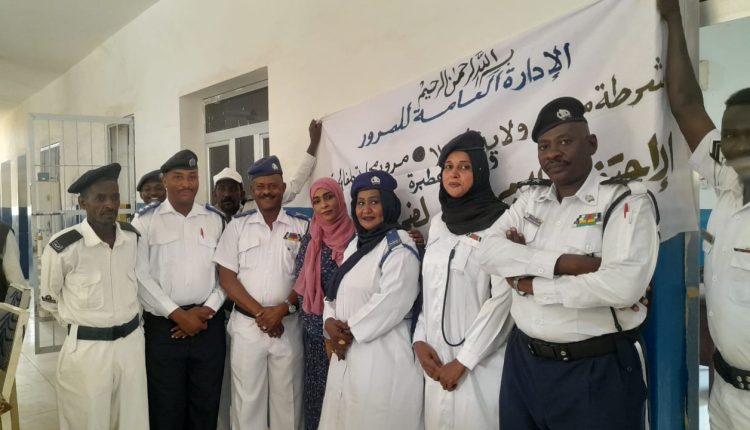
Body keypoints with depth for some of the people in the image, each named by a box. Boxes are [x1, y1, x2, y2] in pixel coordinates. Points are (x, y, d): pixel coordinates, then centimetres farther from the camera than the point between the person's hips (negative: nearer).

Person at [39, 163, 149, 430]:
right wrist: (79, 324, 8)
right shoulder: (63, 247, -15)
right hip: (87, 349, -4)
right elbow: (49, 299, 1)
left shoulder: (133, 237, -1)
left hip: (132, 342, 4)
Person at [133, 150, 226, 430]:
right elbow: (141, 276, -6)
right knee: (166, 406, 8)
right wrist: (177, 314, -10)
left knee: (206, 404, 11)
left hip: (210, 324, 2)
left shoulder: (216, 220, 8)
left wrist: (208, 309, -7)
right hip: (164, 326, -2)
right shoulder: (145, 222, 0)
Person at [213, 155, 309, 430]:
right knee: (246, 400, 9)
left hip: (289, 326, 0)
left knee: (287, 400, 9)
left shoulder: (302, 226, 2)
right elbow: (226, 277, -1)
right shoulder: (238, 225, 3)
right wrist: (260, 312, -10)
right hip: (246, 325, 0)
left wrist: (283, 309, -13)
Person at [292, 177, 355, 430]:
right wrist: (327, 325, -6)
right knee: (316, 389, 9)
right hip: (316, 329, 2)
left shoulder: (355, 236, -5)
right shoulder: (310, 239, 3)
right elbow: (301, 285, 2)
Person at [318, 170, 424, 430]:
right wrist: (330, 322, -6)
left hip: (382, 354, -8)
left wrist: (349, 331, -13)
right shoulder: (355, 244, 15)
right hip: (346, 353, 8)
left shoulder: (399, 247, -11)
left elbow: (390, 304, -21)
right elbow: (335, 290, 13)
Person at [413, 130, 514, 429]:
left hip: (480, 360, -5)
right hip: (437, 356, 5)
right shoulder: (438, 224, 10)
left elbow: (503, 296, -13)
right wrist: (420, 340, 0)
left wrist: (464, 360, -12)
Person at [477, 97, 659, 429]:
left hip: (596, 370, -4)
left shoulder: (626, 200, -9)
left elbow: (624, 285, -23)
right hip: (524, 361, 5)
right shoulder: (530, 198, 7)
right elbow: (488, 250, -7)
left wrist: (531, 283, -14)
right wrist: (561, 262, -19)